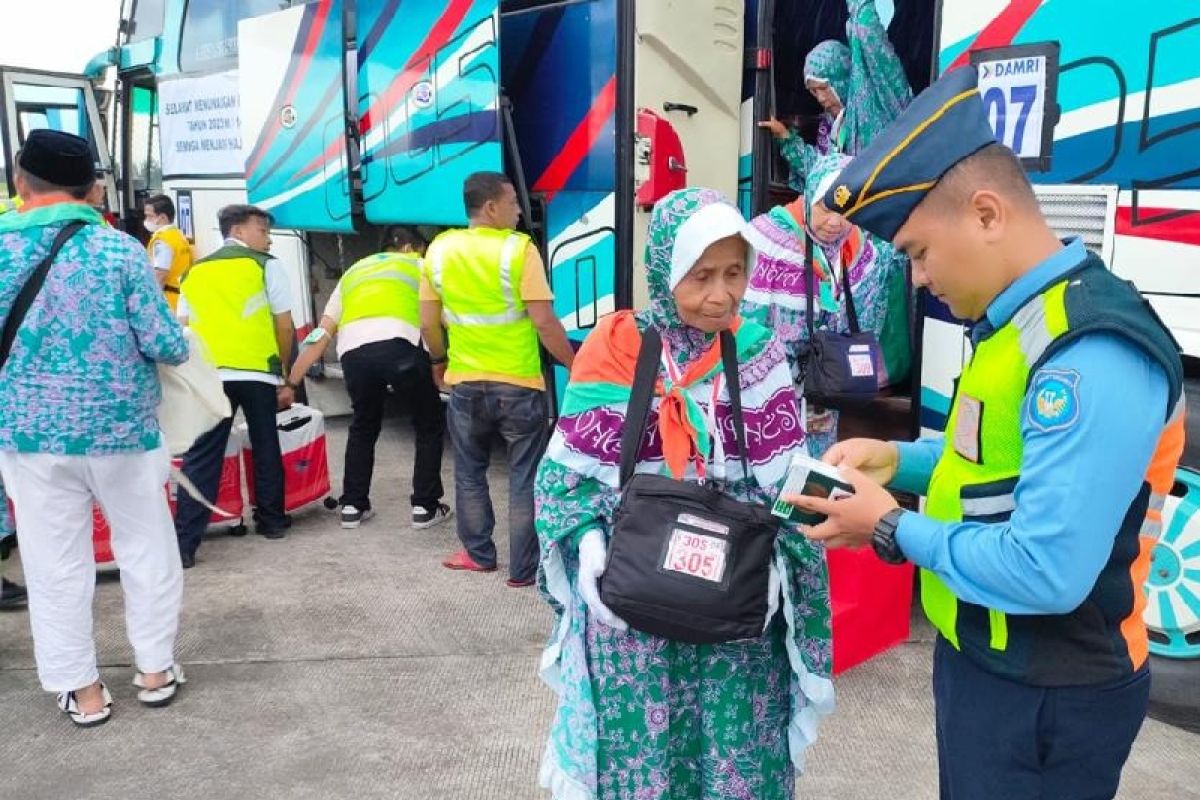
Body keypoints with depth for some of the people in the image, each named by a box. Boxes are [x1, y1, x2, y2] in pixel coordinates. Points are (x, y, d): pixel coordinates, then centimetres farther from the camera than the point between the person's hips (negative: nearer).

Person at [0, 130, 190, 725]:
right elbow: (167, 345, -12)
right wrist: (175, 343, 10)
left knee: (55, 562, 11)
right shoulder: (119, 249, -10)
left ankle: (80, 689, 20)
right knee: (146, 549, 14)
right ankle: (155, 669, 24)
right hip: (120, 426, -1)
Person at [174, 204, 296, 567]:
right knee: (265, 448, 15)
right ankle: (271, 520, 26)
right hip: (257, 371, -2)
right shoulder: (266, 265, 8)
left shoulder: (194, 272, 19)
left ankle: (184, 542, -2)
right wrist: (286, 375, 13)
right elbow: (284, 325, 5)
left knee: (201, 458, 2)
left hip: (208, 374, 3)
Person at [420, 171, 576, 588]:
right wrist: (574, 365, -3)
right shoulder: (519, 249, -11)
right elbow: (544, 323, -15)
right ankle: (524, 569, 13)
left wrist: (439, 361, 24)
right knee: (525, 478, 7)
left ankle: (478, 553, 30)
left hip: (465, 382, 4)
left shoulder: (439, 250, 2)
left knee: (469, 472, 20)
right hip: (519, 384, -4)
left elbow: (428, 324, 6)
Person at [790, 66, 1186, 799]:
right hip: (984, 657, 9)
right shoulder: (1026, 319, 5)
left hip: (1046, 693, -9)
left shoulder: (1090, 355, -29)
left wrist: (894, 530, -20)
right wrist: (900, 460, 1)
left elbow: (1044, 573, -33)